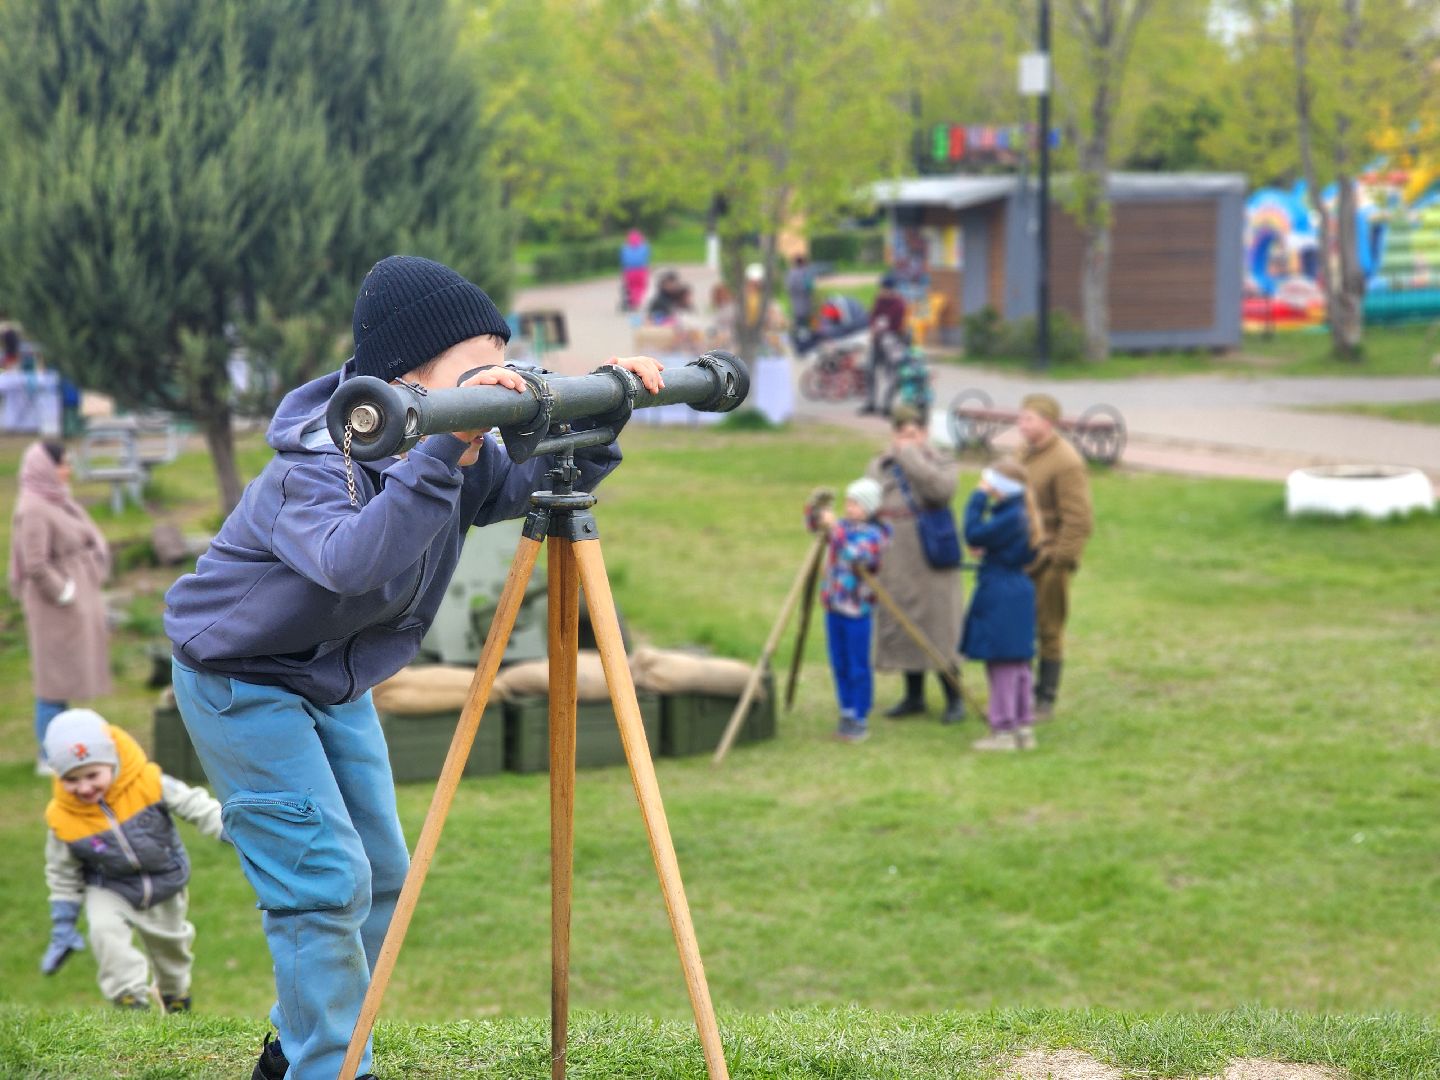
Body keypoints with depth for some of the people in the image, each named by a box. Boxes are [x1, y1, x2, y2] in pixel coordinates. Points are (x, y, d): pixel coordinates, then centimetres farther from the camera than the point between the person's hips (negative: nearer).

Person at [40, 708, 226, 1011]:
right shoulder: (63, 819, -23)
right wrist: (62, 929, -7)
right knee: (105, 931, -28)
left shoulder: (149, 784, -28)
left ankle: (176, 994, 48)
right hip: (110, 891, -1)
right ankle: (131, 999, -19)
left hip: (165, 887, 1)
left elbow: (194, 805, -15)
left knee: (171, 944, 19)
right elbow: (62, 875, -9)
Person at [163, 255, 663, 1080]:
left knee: (381, 875, 9)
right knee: (328, 881, -14)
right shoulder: (317, 462, -33)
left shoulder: (458, 454, -9)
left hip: (337, 683, 8)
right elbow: (351, 561, -52)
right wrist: (439, 452, -59)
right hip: (240, 681, -8)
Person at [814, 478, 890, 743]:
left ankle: (861, 721, 9)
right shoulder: (844, 526, 7)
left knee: (859, 668, 1)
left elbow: (857, 555, -31)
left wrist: (835, 529, -33)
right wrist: (817, 512, 1)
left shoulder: (874, 534, -13)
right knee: (840, 666, 14)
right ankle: (847, 714, 25)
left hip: (857, 611, -7)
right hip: (834, 607, 7)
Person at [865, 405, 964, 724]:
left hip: (931, 564, -5)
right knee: (901, 629, 10)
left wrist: (911, 456, -20)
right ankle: (914, 696, 22)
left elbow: (942, 488, -26)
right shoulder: (878, 468, 11)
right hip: (894, 564, 5)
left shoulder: (940, 464, -3)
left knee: (937, 629, -5)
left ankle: (954, 699, 5)